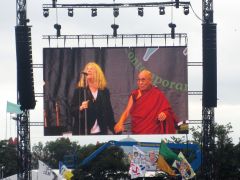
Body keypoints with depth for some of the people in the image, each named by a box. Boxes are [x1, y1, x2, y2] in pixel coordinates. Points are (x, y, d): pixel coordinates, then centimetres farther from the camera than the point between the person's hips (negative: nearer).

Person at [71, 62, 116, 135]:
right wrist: (80, 108, -20)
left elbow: (109, 110, 13)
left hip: (101, 132, 2)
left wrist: (114, 129, 7)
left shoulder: (104, 91, 11)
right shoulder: (79, 91, 4)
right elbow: (72, 110, 0)